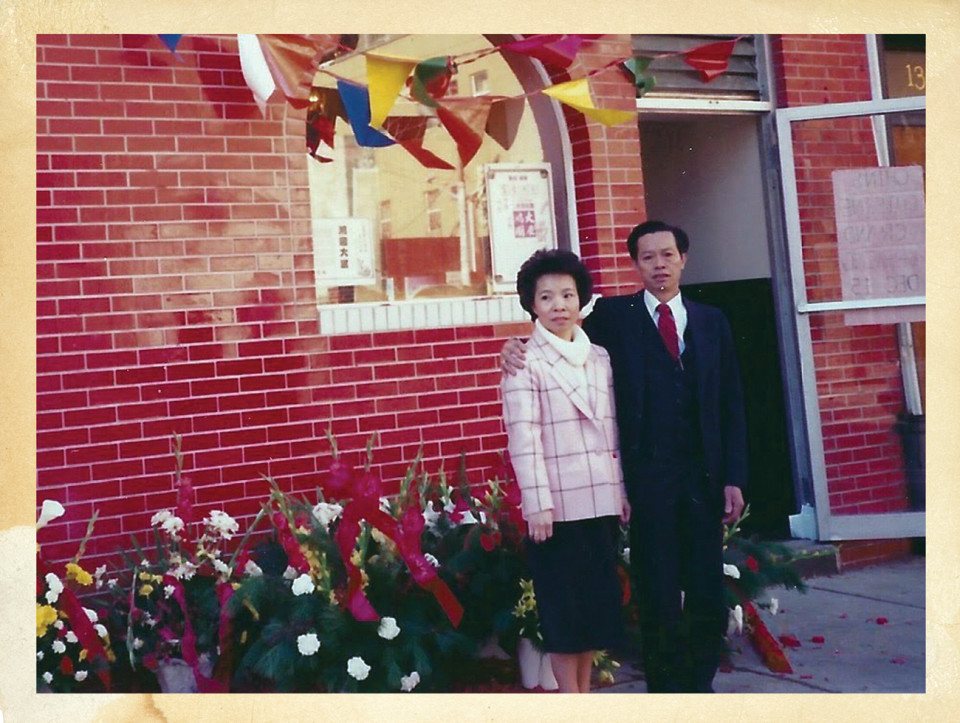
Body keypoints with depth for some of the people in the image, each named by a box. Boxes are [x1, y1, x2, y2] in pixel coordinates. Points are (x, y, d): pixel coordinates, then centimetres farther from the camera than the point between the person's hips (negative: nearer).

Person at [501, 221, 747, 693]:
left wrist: (734, 478, 3)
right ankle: (666, 690, 19)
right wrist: (518, 346, -16)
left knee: (708, 592, 10)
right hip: (647, 480, -3)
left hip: (705, 477, 3)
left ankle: (700, 685, 27)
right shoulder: (614, 315, 4)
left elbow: (731, 406, 9)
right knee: (658, 596, 5)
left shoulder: (712, 321, 11)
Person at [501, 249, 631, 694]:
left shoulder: (600, 357, 11)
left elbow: (613, 431, 12)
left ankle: (585, 690, 26)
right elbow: (523, 437, -12)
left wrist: (623, 491, 9)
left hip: (602, 500, 6)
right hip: (557, 504, -5)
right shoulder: (526, 363, -5)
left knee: (598, 602, 13)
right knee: (563, 607, 4)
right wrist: (537, 505, -17)